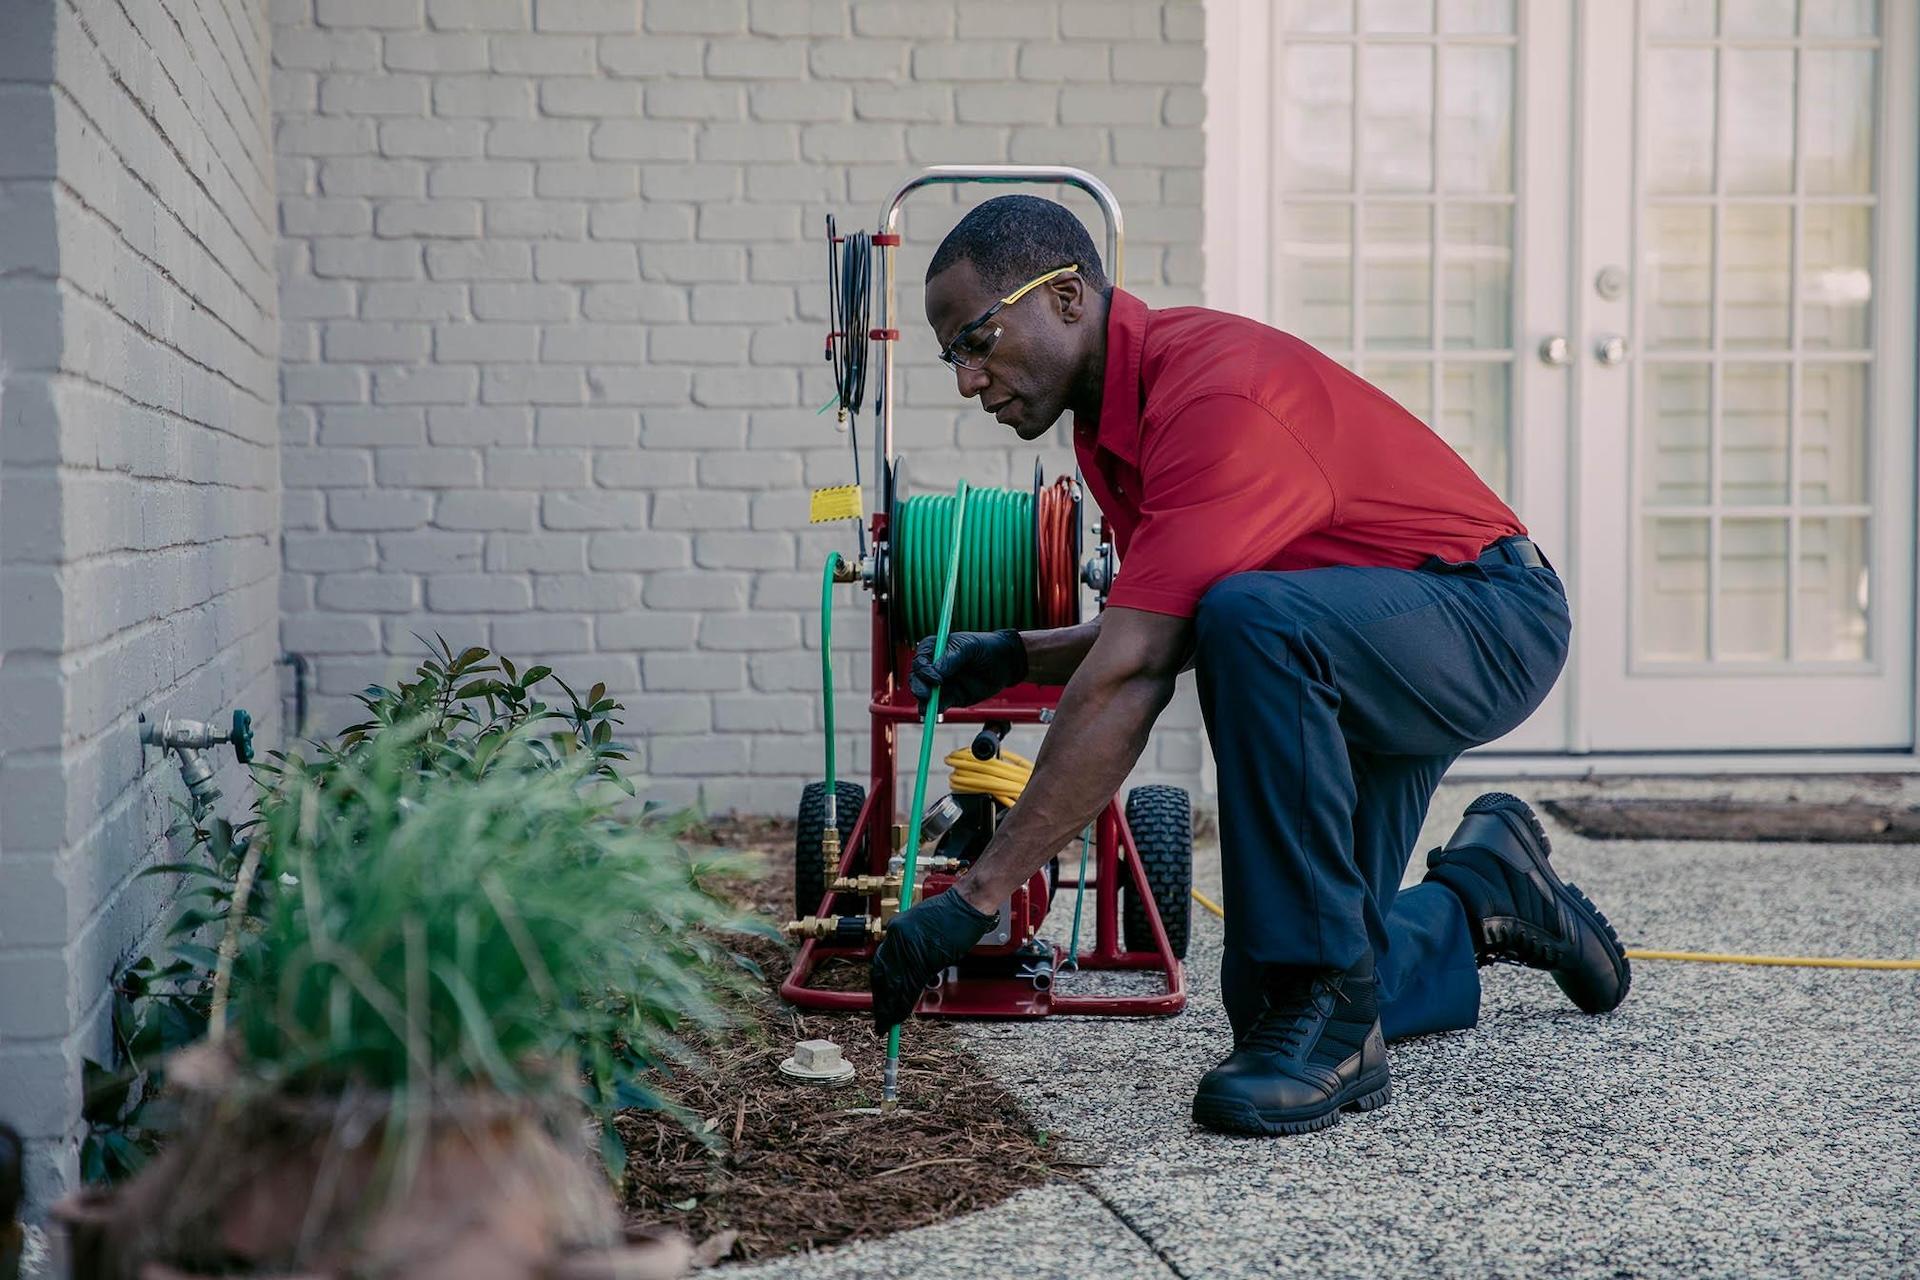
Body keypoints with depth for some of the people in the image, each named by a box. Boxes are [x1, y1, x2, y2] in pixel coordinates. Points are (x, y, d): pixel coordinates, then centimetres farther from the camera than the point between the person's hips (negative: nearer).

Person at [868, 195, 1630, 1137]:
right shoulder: (1114, 419, 4)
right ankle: (1482, 895, 32)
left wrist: (979, 894, -34)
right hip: (1343, 673, 9)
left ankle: (1333, 1019, -28)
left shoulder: (1211, 389, -27)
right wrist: (1014, 657, -3)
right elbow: (1154, 640, 15)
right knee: (1265, 997, 5)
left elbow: (1130, 679, -34)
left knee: (1251, 617, -40)